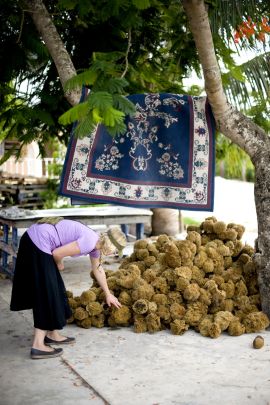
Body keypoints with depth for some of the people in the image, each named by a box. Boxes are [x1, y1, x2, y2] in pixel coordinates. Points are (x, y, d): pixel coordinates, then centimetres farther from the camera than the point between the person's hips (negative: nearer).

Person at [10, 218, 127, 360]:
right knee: (46, 293, -5)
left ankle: (52, 334, 27)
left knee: (53, 289, 16)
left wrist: (108, 294, 38)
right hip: (37, 243, -10)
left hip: (33, 240, 10)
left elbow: (97, 269, 30)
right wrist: (59, 265, 4)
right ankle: (38, 346, -2)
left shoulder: (96, 242, 14)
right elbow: (57, 253, -19)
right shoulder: (89, 242, -17)